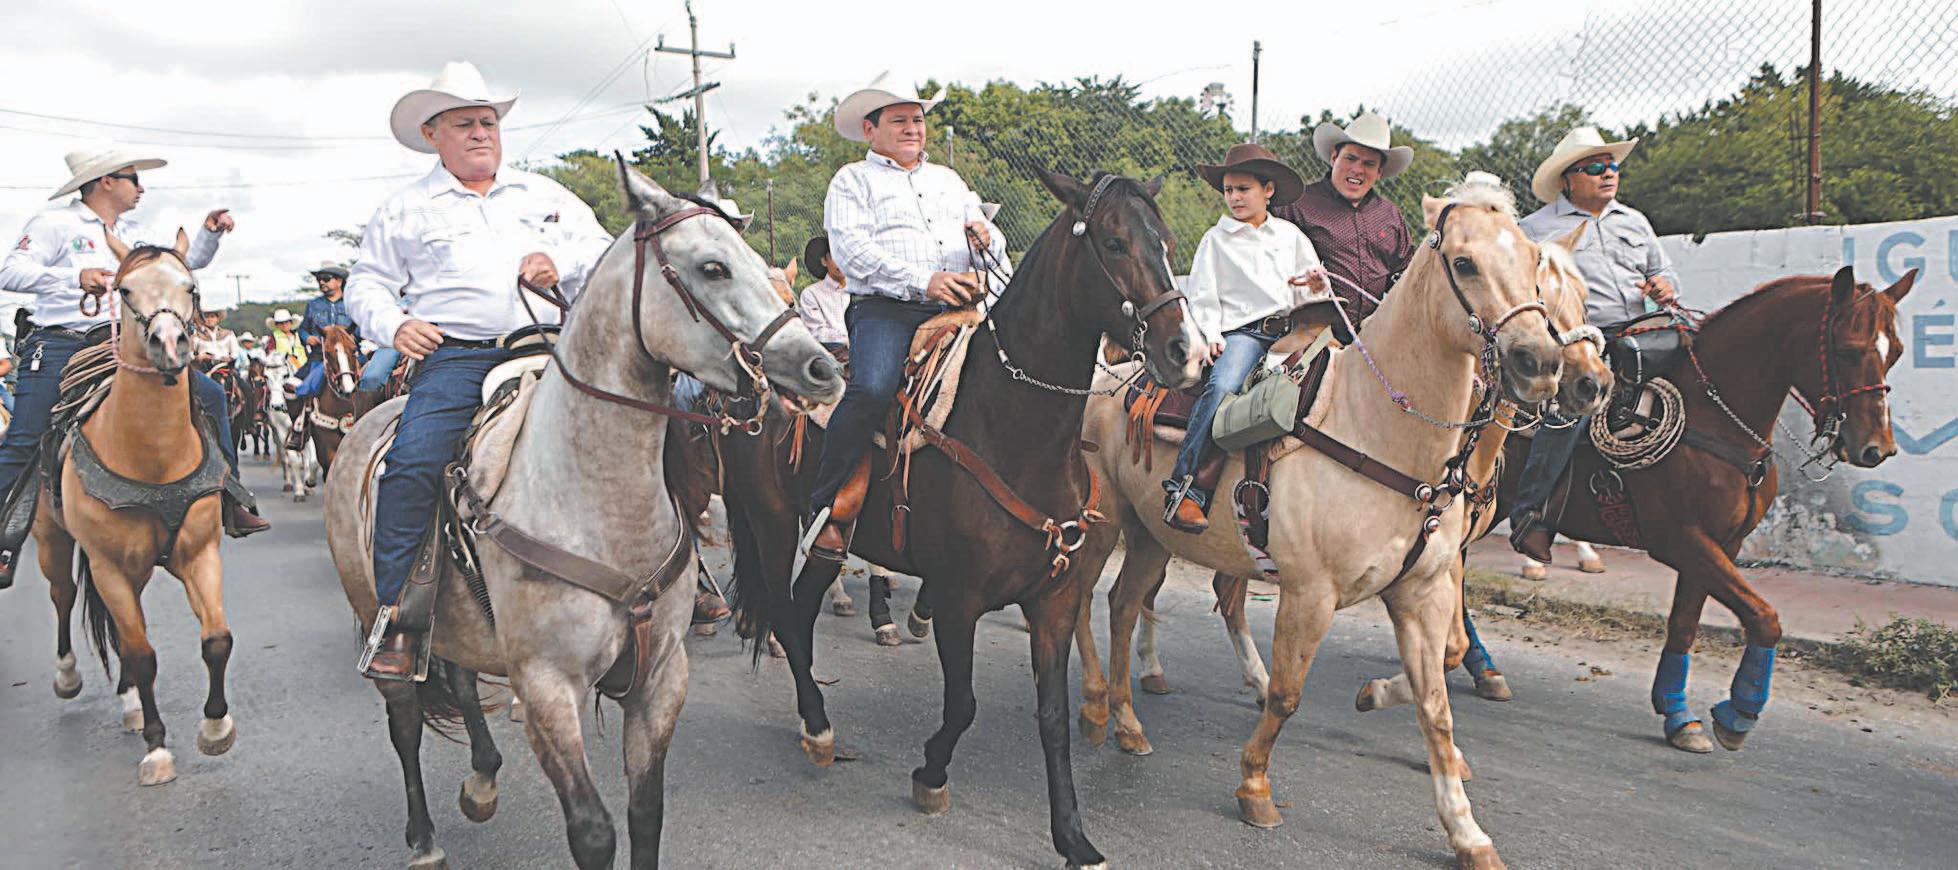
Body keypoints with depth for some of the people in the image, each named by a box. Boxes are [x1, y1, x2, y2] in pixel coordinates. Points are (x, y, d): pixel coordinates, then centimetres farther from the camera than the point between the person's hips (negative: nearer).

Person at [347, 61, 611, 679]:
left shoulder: (545, 195, 23)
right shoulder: (406, 208, 19)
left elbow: (602, 250, 18)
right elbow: (367, 283, 19)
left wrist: (564, 262, -4)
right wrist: (394, 325, -2)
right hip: (454, 355, -1)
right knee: (413, 462, -25)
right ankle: (395, 617, -18)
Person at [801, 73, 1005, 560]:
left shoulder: (949, 180, 29)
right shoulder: (852, 181, 12)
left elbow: (995, 246, 28)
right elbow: (851, 250, -6)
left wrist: (986, 238, 1)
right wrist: (923, 280, -17)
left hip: (956, 309, 5)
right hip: (883, 307, -5)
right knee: (872, 391, -31)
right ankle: (826, 508, -22)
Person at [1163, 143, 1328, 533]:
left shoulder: (1290, 234, 20)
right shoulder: (1216, 239, 13)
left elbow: (1314, 283, 25)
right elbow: (1202, 295, 9)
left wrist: (1317, 283, 2)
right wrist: (1211, 334, -6)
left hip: (1289, 328, 4)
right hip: (1241, 331, -4)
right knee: (1221, 387, -31)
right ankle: (1183, 488, -32)